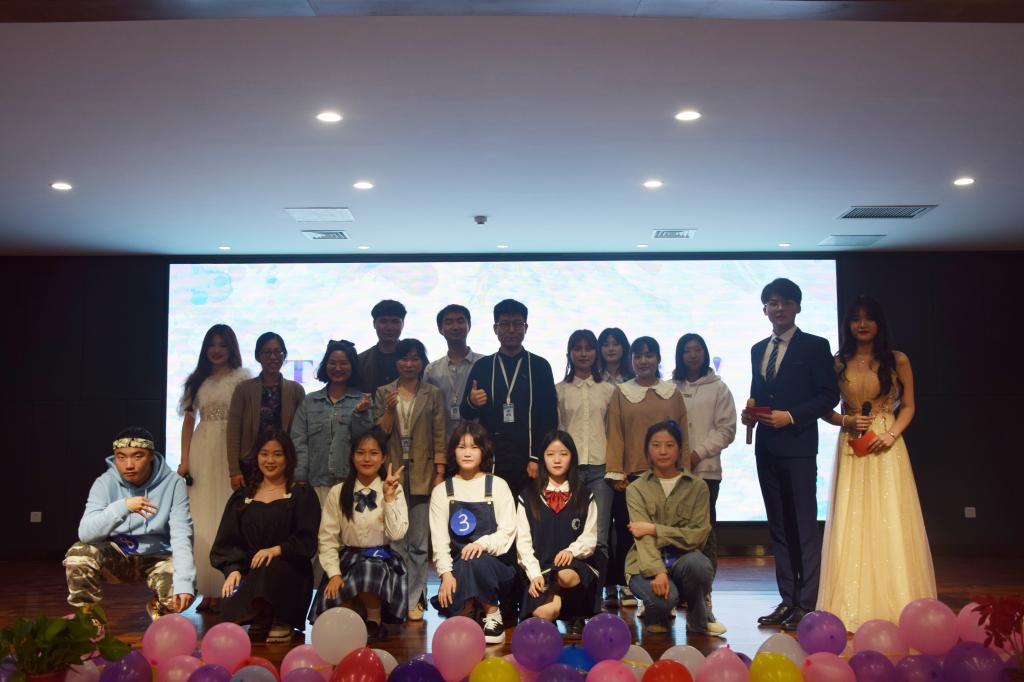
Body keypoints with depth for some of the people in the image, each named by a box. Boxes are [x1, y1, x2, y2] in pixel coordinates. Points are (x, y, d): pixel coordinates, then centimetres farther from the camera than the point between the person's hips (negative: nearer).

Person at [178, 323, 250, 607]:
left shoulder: (242, 379, 1)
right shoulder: (197, 380, 13)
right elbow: (188, 421, 12)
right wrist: (184, 461, 3)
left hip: (231, 452, -3)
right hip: (202, 452, 4)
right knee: (202, 519, 3)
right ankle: (208, 589, 9)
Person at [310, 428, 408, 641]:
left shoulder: (394, 490, 1)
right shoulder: (337, 492, 2)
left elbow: (397, 534, -10)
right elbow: (327, 538, -2)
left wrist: (388, 497, -16)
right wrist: (334, 573, -15)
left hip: (381, 561, -1)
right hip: (346, 560, 1)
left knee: (369, 571, -36)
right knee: (332, 611, -24)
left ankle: (375, 621, -9)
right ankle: (357, 612, 9)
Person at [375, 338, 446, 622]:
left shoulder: (433, 394, 6)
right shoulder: (383, 393, 9)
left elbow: (439, 436, 3)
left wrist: (440, 474, -4)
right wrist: (390, 410, -11)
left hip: (422, 475, -1)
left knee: (419, 542, 2)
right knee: (395, 540, 0)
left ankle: (413, 600, 10)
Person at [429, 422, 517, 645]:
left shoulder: (497, 486, 3)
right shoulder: (442, 491, 7)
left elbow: (507, 532, -4)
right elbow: (439, 537, -1)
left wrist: (482, 543, -24)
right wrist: (446, 573, -16)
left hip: (494, 563, -1)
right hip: (459, 566, 1)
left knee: (476, 561, -35)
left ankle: (493, 613, -9)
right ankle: (468, 607, 7)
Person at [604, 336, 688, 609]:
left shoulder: (673, 392, 11)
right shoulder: (621, 393, 8)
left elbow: (682, 435, 10)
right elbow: (615, 435, 2)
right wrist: (616, 473, -5)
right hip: (630, 474, -1)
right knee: (626, 531, -1)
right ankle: (624, 586, 11)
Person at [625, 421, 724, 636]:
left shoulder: (697, 486, 2)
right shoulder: (636, 489, 1)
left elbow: (699, 534, -8)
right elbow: (643, 537, -12)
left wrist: (655, 529, -15)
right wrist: (658, 572, -29)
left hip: (683, 557, 1)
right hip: (647, 562, -1)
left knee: (699, 564, -35)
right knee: (663, 597, -33)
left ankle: (698, 622, -3)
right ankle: (656, 613, 7)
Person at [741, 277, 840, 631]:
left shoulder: (815, 346, -1)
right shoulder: (758, 349, 16)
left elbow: (829, 395, -6)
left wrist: (791, 416, -15)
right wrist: (750, 414, 1)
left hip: (798, 446, -6)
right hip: (766, 448, 6)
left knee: (805, 527, -3)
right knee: (779, 527, 10)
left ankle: (807, 604, 3)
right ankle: (788, 599, 17)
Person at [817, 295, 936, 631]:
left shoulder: (897, 361, 4)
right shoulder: (838, 363, 6)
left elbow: (908, 406, 5)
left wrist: (892, 434, -11)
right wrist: (846, 420, -11)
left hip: (886, 447, -1)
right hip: (850, 448, 1)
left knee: (889, 522, -1)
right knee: (852, 523, 1)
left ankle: (894, 604, 10)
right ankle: (855, 607, 8)